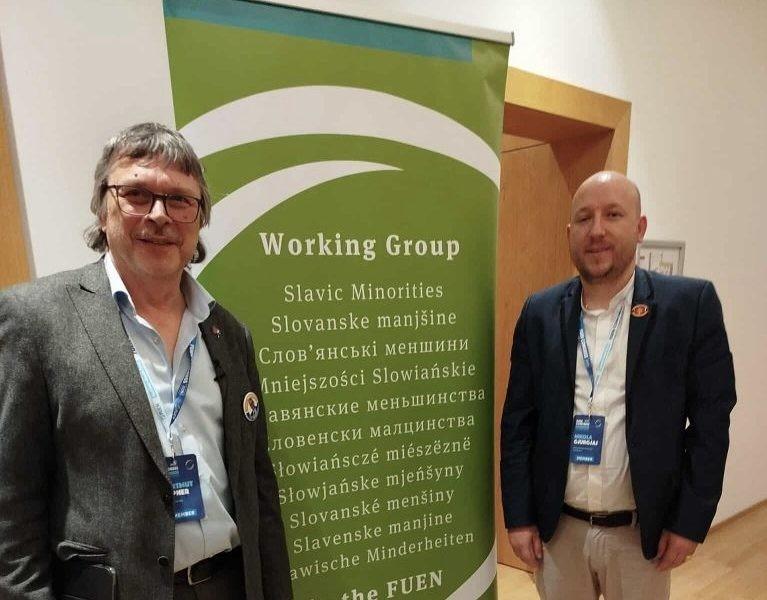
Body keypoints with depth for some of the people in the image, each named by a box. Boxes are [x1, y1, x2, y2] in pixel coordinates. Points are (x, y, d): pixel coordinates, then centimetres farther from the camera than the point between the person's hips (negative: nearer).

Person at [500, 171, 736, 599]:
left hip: (642, 532, -1)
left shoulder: (691, 303, -9)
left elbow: (710, 420, -5)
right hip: (557, 527, 1)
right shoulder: (540, 312, -4)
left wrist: (691, 520, -5)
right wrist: (519, 516, -1)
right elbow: (518, 420, -2)